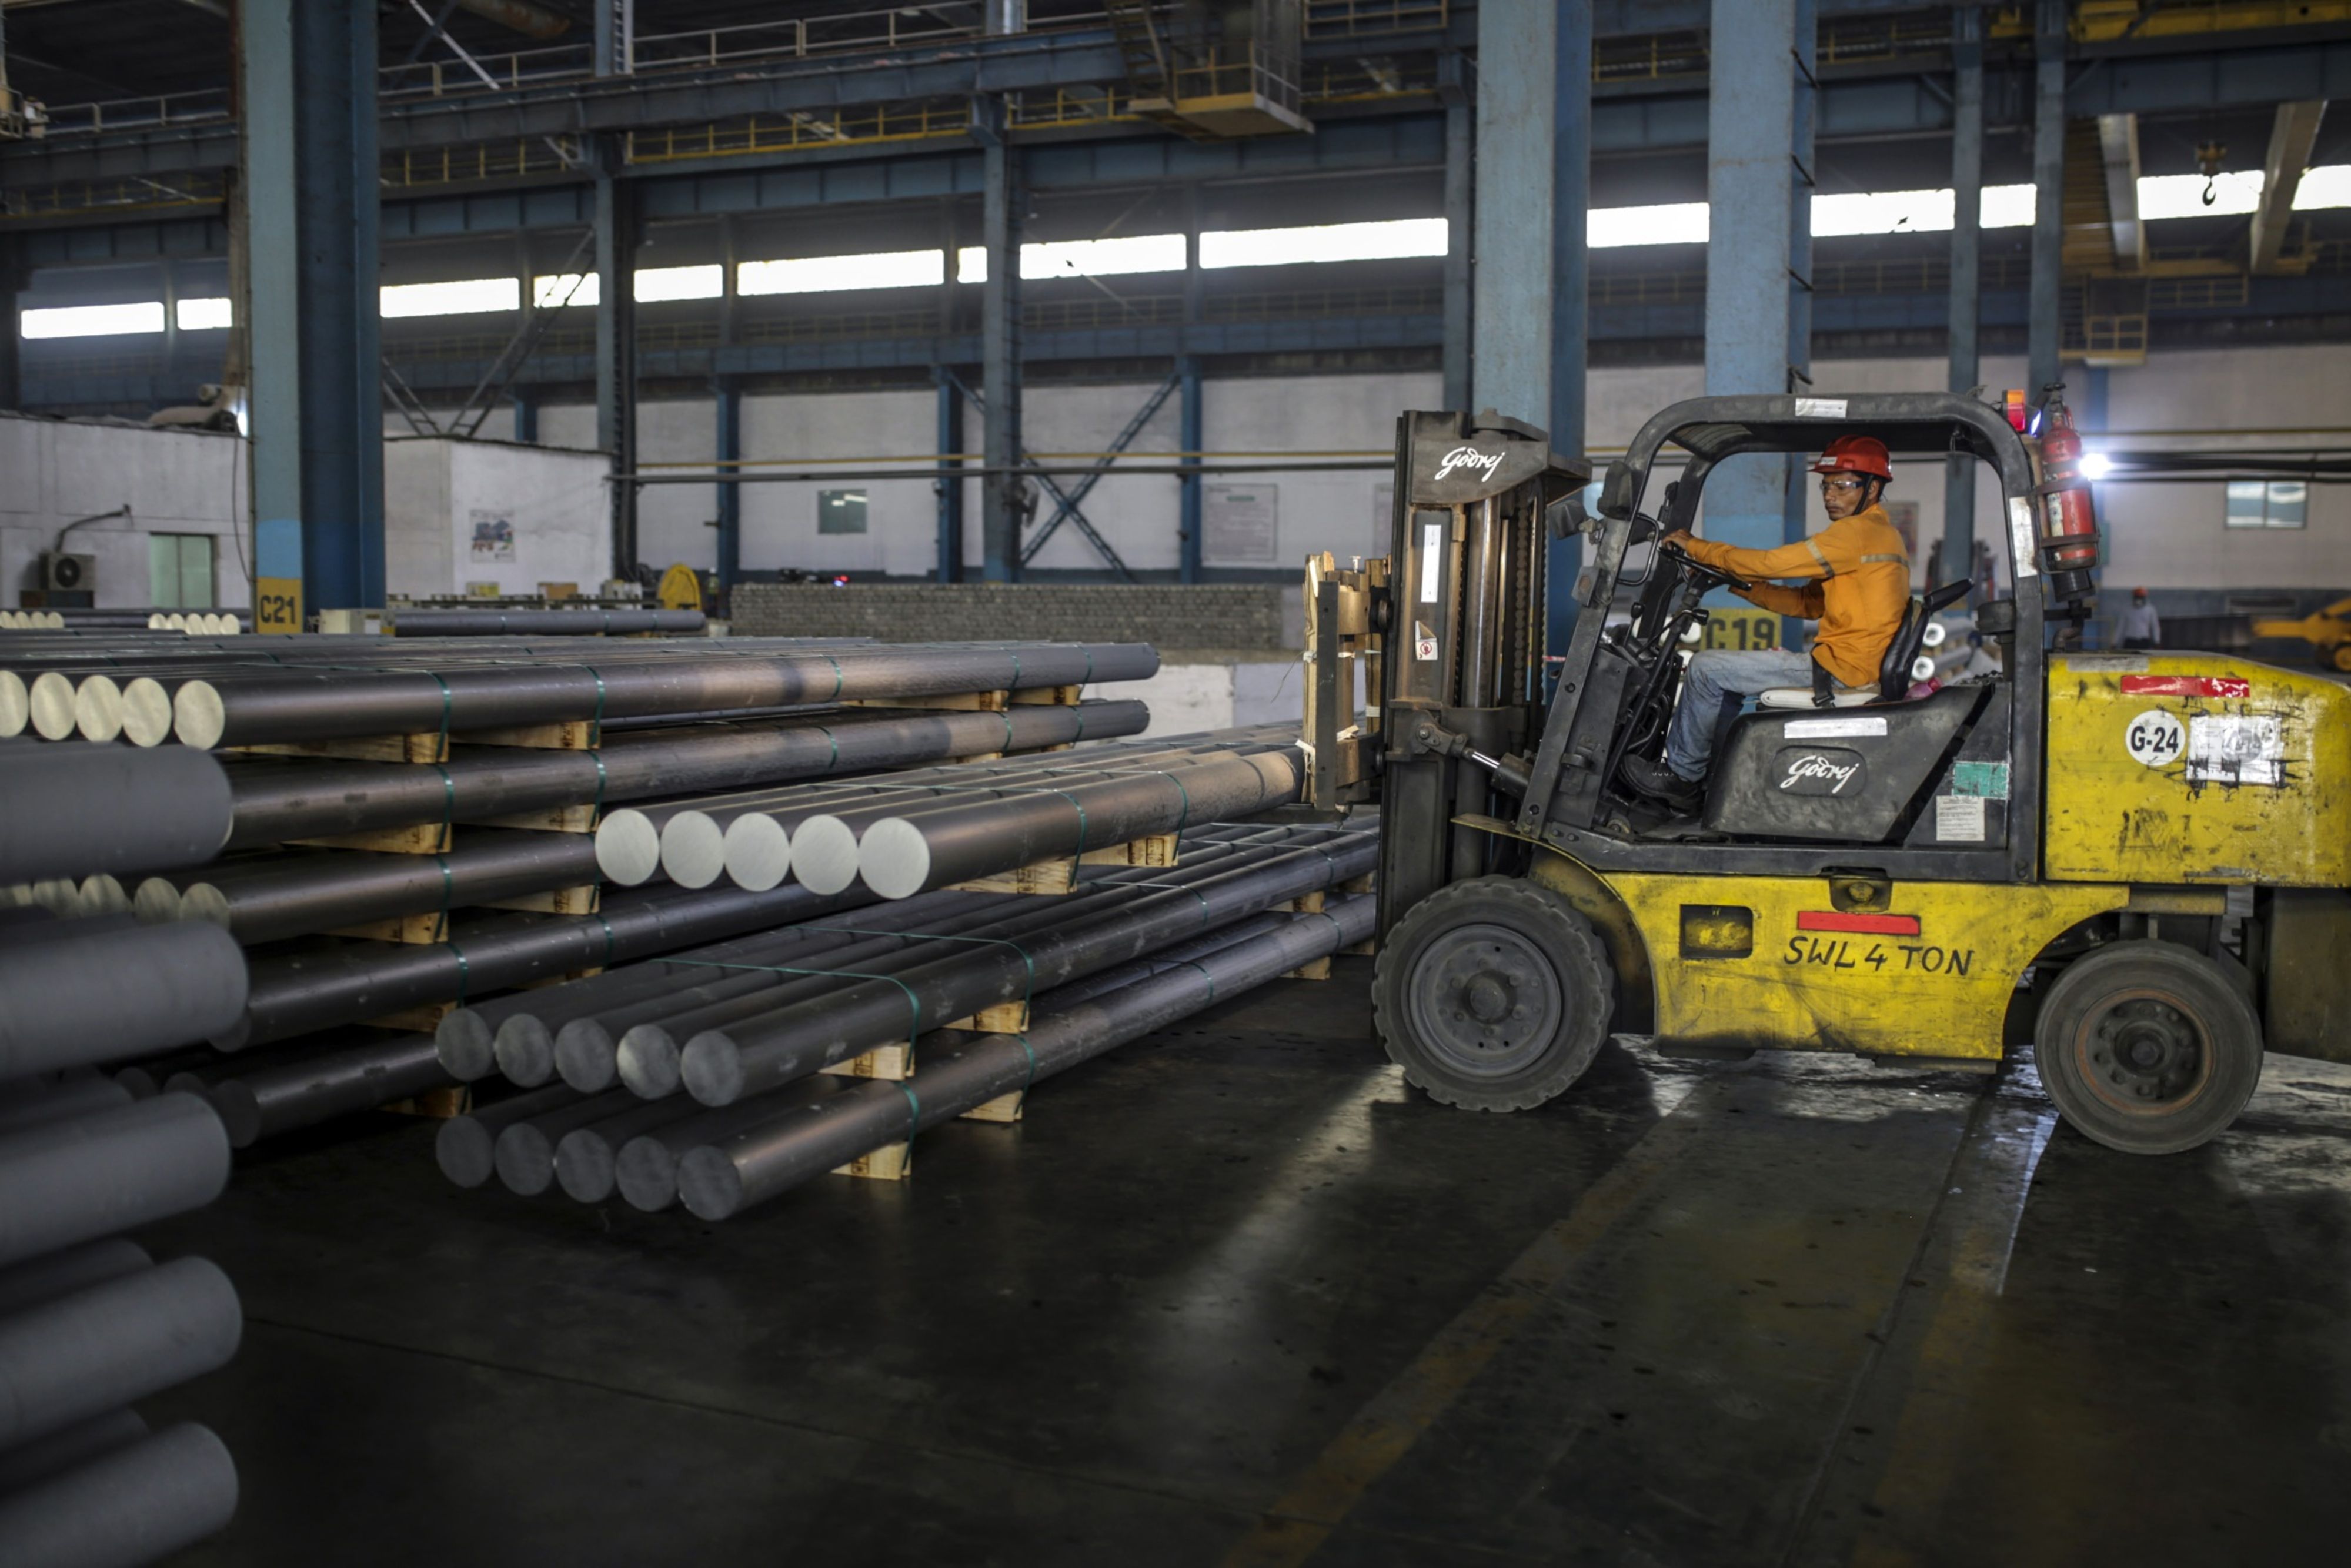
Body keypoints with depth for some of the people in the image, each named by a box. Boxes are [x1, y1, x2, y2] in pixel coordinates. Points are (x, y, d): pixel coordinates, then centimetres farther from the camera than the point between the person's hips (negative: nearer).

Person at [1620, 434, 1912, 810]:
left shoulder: (1860, 531, -15)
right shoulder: (1881, 535, 18)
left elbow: (1769, 563, -16)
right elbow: (1809, 604, 17)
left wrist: (1696, 547, -6)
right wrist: (1736, 583, 11)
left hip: (1842, 666, -10)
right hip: (1857, 664, 10)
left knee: (1707, 668, -8)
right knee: (1725, 676, 20)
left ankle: (1680, 775, 5)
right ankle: (1711, 782, 16)